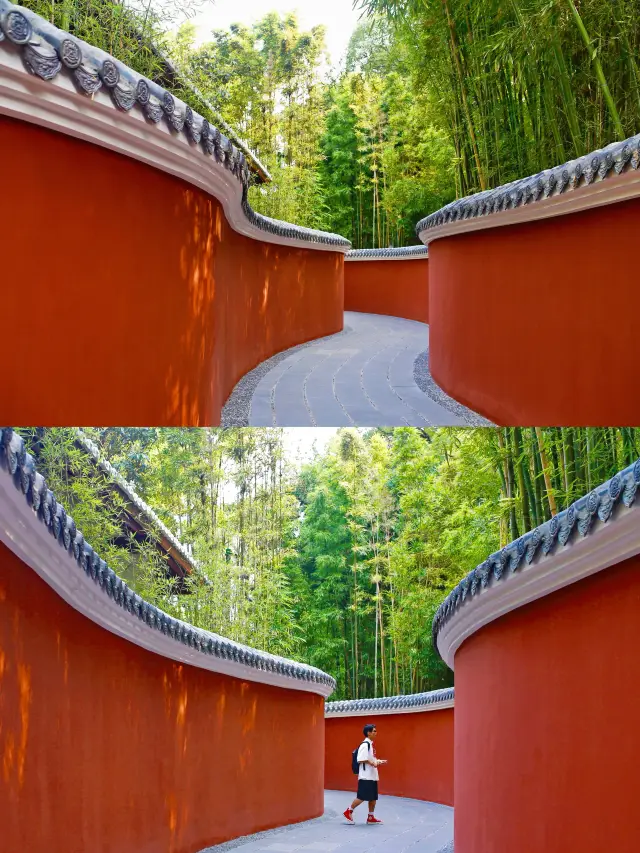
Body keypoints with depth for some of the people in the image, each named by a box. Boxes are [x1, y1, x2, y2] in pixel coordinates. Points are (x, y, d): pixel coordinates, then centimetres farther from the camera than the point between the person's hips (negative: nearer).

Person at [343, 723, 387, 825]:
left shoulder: (371, 744, 14)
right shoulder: (365, 745, -16)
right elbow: (360, 760, -21)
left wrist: (378, 761, 10)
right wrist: (372, 763, -25)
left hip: (372, 776, 10)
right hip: (365, 776, -10)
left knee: (373, 797, 10)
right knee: (362, 797, -6)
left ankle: (371, 817, 17)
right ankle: (348, 812, 8)